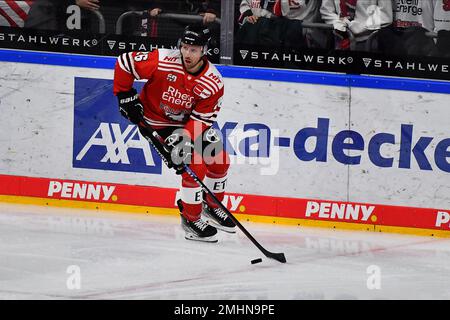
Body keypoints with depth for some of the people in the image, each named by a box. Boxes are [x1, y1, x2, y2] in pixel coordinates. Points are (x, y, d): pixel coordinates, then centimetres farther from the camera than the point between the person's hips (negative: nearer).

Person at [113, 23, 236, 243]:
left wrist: (184, 140, -31)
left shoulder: (213, 82, -20)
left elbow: (201, 119, -18)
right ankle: (190, 218, 2)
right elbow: (124, 62, -18)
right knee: (194, 167, -16)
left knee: (220, 160, 7)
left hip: (188, 121, 5)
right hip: (158, 122, -5)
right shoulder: (163, 62, -29)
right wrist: (125, 96, -15)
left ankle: (212, 206, 32)